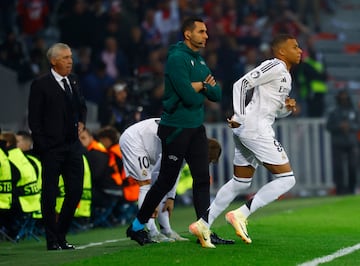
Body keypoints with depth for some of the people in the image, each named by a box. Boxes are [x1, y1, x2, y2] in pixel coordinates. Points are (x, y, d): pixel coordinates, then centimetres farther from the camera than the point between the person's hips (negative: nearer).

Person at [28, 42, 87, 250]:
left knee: (75, 192, 5)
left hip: (73, 146, 6)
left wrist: (82, 122, 9)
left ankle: (61, 236, 18)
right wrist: (42, 146, -13)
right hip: (52, 148, -6)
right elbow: (34, 120, -8)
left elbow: (82, 106, 27)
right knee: (50, 195, 0)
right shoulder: (41, 85, -7)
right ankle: (53, 241, 8)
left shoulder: (73, 81, 12)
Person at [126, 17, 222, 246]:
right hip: (176, 129, -8)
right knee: (166, 181, 0)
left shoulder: (200, 61, 14)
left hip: (196, 128, 8)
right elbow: (189, 97, -23)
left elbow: (217, 94, 10)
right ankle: (137, 226, 14)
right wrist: (203, 85, -3)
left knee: (203, 179, 1)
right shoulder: (177, 58, -15)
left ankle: (205, 230, 3)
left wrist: (199, 86, -10)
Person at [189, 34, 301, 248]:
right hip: (256, 127, -10)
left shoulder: (285, 76, 23)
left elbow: (275, 112, 29)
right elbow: (242, 84, -15)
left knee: (240, 183, 15)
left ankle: (203, 224, 14)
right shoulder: (274, 66, -7)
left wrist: (287, 108, 7)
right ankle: (241, 215, -13)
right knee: (286, 179, -8)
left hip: (246, 130, 10)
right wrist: (240, 117, -23)